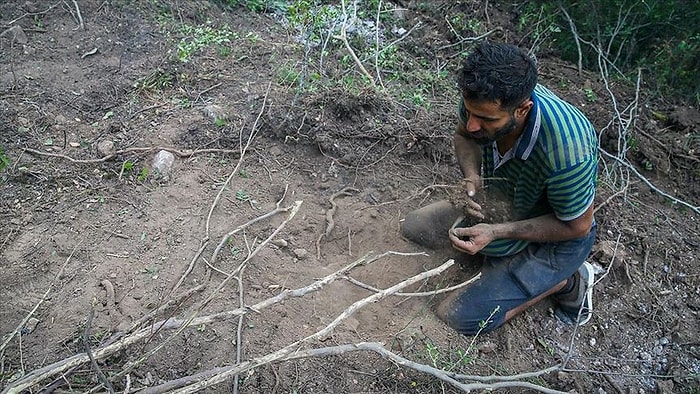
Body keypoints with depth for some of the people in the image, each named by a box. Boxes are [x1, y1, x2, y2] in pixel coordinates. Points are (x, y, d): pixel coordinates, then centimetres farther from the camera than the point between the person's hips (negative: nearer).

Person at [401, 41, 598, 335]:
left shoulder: (566, 154, -40)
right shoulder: (483, 98, -24)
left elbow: (577, 227, -23)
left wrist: (495, 232, -30)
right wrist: (472, 177, -22)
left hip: (557, 234, -6)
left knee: (458, 317, -13)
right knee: (414, 228, 3)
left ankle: (566, 281, 6)